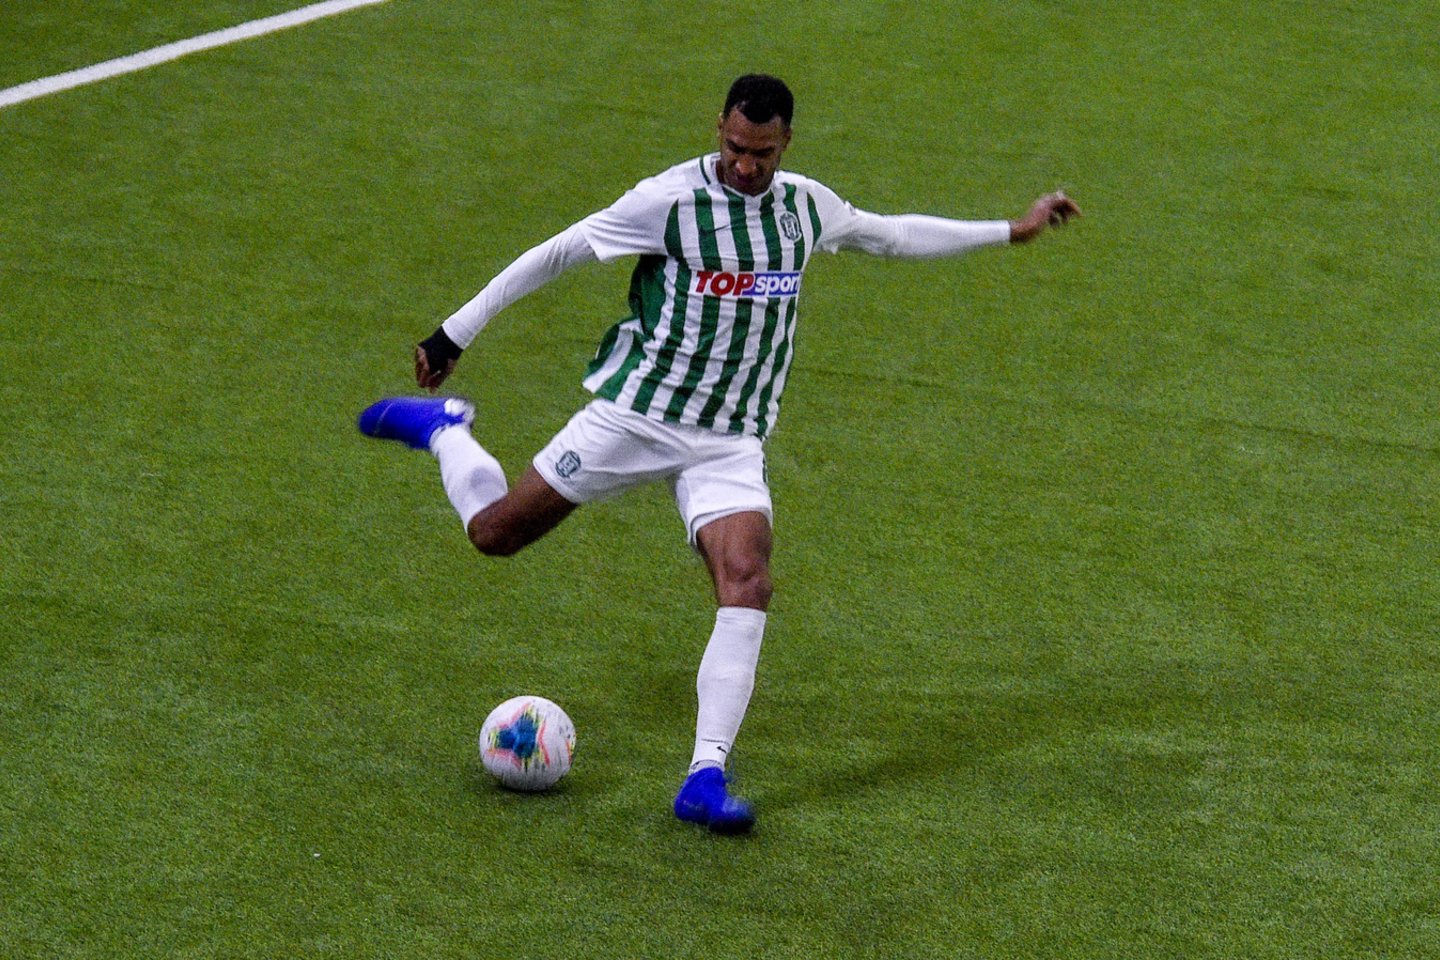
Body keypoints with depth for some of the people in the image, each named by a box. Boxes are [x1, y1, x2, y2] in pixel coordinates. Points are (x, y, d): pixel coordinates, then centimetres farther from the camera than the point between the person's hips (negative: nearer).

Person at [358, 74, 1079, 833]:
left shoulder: (806, 206, 2)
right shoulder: (668, 201, -14)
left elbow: (892, 234, 21)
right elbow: (555, 255, -7)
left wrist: (1010, 230, 23)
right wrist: (455, 334, -5)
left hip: (729, 444, 3)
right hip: (634, 415, -3)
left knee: (748, 584, -20)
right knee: (494, 532, 3)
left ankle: (706, 777, -20)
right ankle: (439, 428, 36)